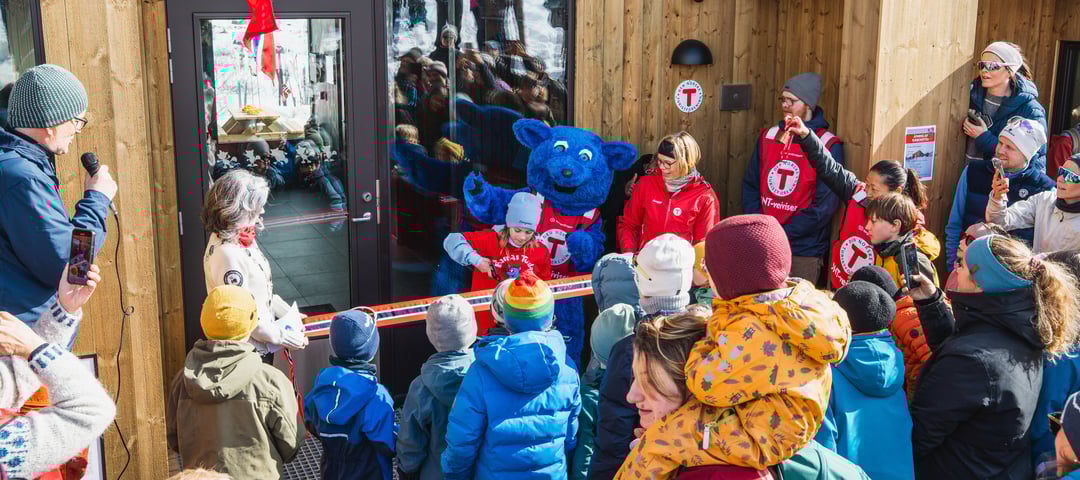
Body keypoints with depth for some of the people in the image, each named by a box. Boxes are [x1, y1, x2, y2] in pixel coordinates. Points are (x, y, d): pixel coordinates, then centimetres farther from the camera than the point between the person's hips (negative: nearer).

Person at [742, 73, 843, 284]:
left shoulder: (828, 146, -8)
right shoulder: (768, 137, 8)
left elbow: (824, 207, -13)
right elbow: (750, 185, 10)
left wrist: (782, 233, -14)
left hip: (804, 252, -4)